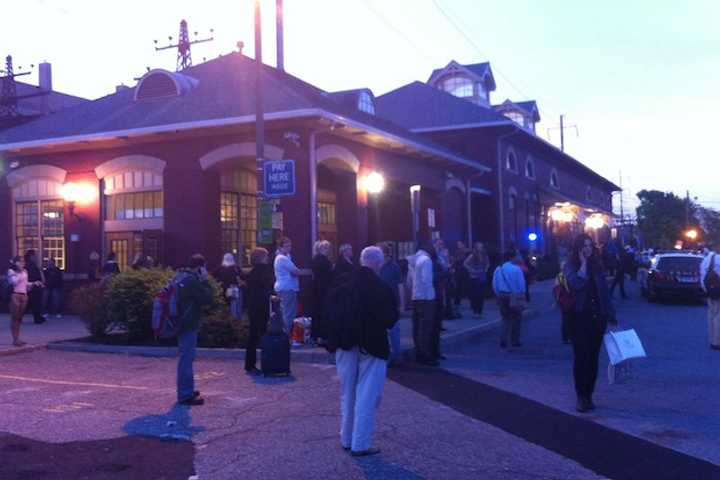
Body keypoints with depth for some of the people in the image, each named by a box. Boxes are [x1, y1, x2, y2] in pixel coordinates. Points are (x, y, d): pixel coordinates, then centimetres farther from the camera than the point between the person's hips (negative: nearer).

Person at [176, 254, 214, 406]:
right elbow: (208, 298, -17)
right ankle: (186, 395, -1)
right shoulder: (192, 281, -19)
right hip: (189, 325, -10)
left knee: (185, 358, 18)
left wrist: (202, 281, 10)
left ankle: (186, 391, 27)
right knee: (186, 359, -5)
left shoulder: (181, 278, 11)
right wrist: (205, 280, -10)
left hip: (183, 323, 10)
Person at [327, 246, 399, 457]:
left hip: (345, 344, 5)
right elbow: (390, 320, -11)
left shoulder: (343, 282, -5)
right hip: (371, 345, -5)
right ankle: (360, 444, 6)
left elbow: (331, 310, 2)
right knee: (367, 396, 4)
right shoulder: (382, 288, -18)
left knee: (347, 393, 18)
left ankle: (346, 439, 28)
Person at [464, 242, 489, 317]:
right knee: (475, 294, -7)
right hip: (474, 278, -5)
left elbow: (488, 263, 25)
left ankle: (480, 312, 11)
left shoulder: (484, 256, 6)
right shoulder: (472, 256, -8)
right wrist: (471, 270, -11)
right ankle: (475, 311, 3)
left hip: (482, 278, 5)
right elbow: (465, 264, -10)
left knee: (481, 294, 3)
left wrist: (486, 269, 9)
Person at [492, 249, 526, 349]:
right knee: (516, 318, 11)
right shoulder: (516, 269, -11)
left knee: (505, 318, 15)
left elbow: (494, 284, 5)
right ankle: (515, 341, 17)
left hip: (502, 296, 5)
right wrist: (522, 294, 2)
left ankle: (503, 340, 1)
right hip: (514, 296, -5)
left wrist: (498, 295, 13)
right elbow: (521, 284, -9)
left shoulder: (498, 269, 4)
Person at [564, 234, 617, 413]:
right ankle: (581, 396, 6)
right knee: (581, 357, -3)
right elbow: (576, 283, -24)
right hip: (579, 318, -4)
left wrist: (611, 314, 9)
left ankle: (588, 395, 17)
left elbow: (604, 292, 13)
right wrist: (583, 263, -14)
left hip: (597, 318, 4)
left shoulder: (597, 266, 11)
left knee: (593, 357, 8)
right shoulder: (570, 266, -3)